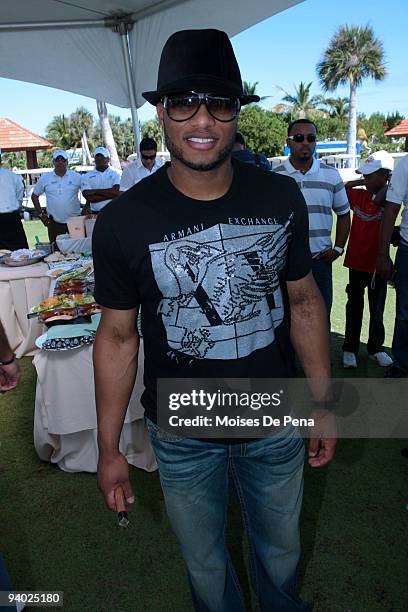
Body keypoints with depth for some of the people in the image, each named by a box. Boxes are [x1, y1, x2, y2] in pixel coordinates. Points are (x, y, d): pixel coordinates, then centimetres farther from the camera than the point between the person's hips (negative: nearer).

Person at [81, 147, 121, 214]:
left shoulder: (116, 174, 6)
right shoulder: (87, 176, 9)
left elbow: (116, 192, -10)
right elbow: (89, 197, -5)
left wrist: (96, 191, -8)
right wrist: (109, 194, -8)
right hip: (95, 213, 1)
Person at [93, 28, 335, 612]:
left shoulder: (282, 198, -10)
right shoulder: (123, 220, -16)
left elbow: (304, 302, 0)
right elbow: (118, 337, -8)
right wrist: (108, 449, -2)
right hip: (181, 435, -1)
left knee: (281, 549, 28)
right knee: (204, 562, 24)